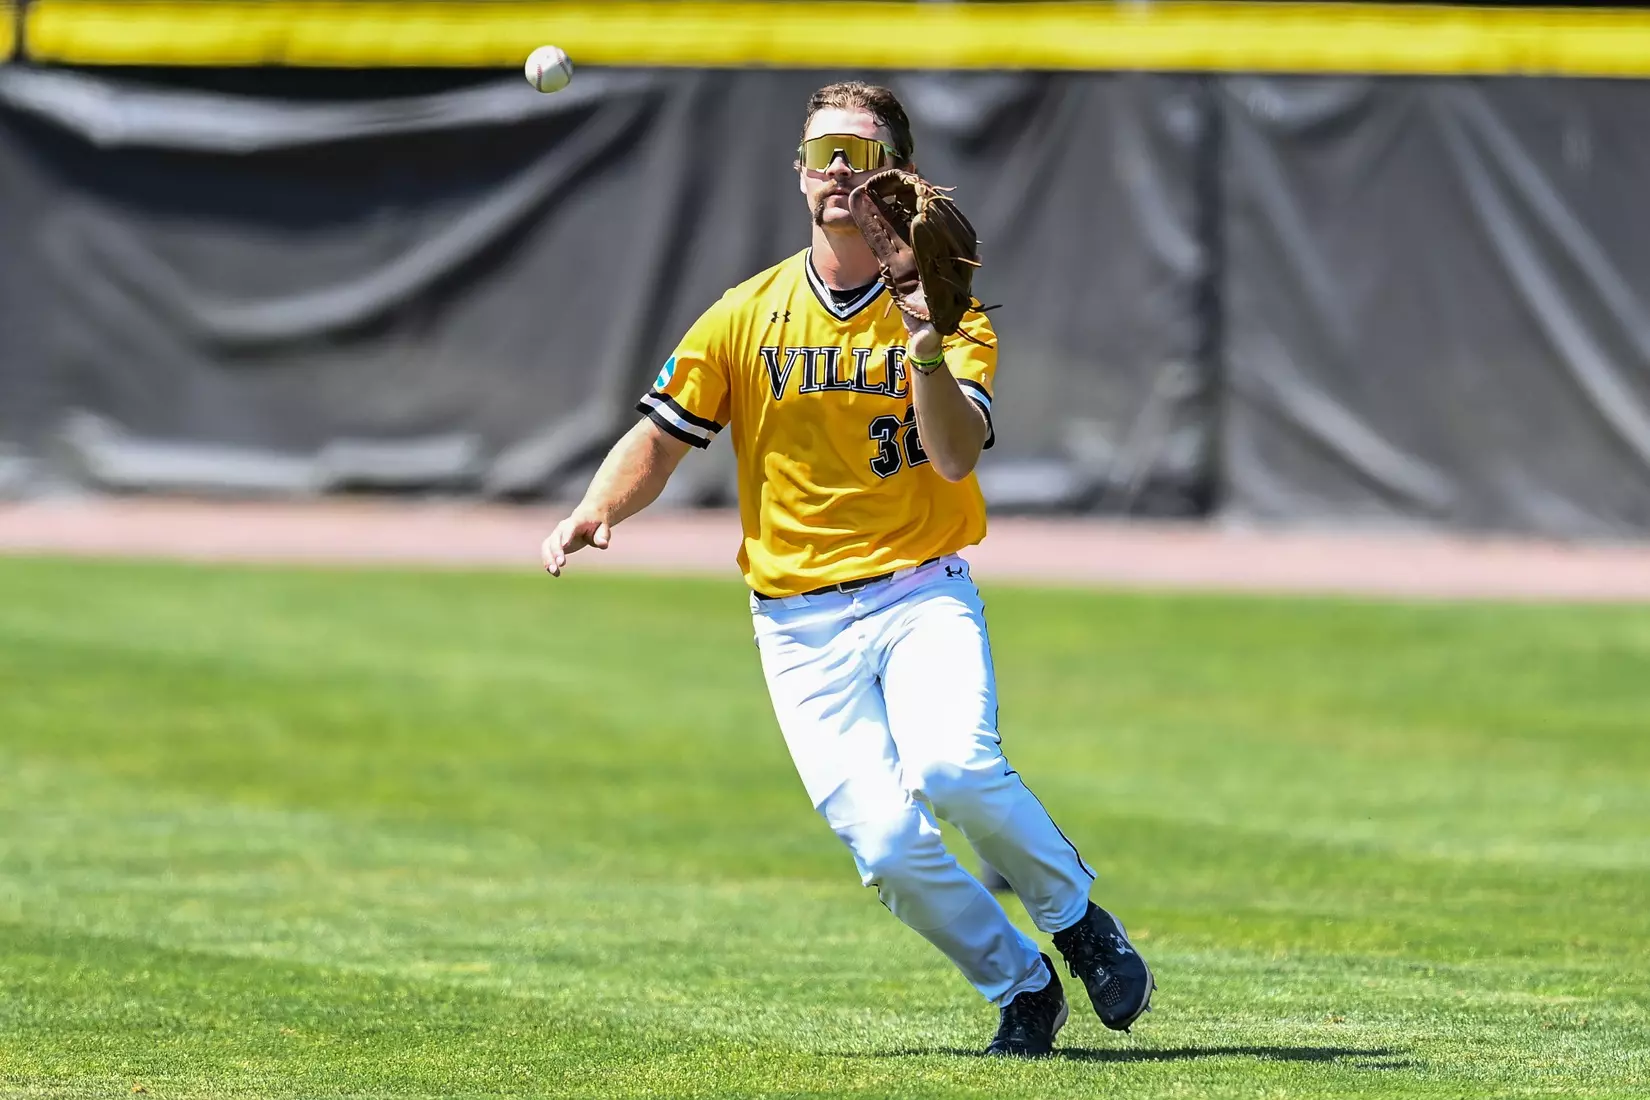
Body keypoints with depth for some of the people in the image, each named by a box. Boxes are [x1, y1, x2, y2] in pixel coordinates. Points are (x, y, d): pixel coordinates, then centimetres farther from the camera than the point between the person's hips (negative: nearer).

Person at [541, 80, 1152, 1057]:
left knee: (952, 767, -31)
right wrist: (596, 514, -10)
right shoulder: (747, 317, 6)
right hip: (801, 626, 2)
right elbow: (661, 439, 8)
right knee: (887, 846, -14)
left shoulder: (948, 313, 1)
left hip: (923, 593, -2)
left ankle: (1078, 918, -4)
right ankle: (1022, 986, 11)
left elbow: (956, 456, -14)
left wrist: (925, 348, -29)